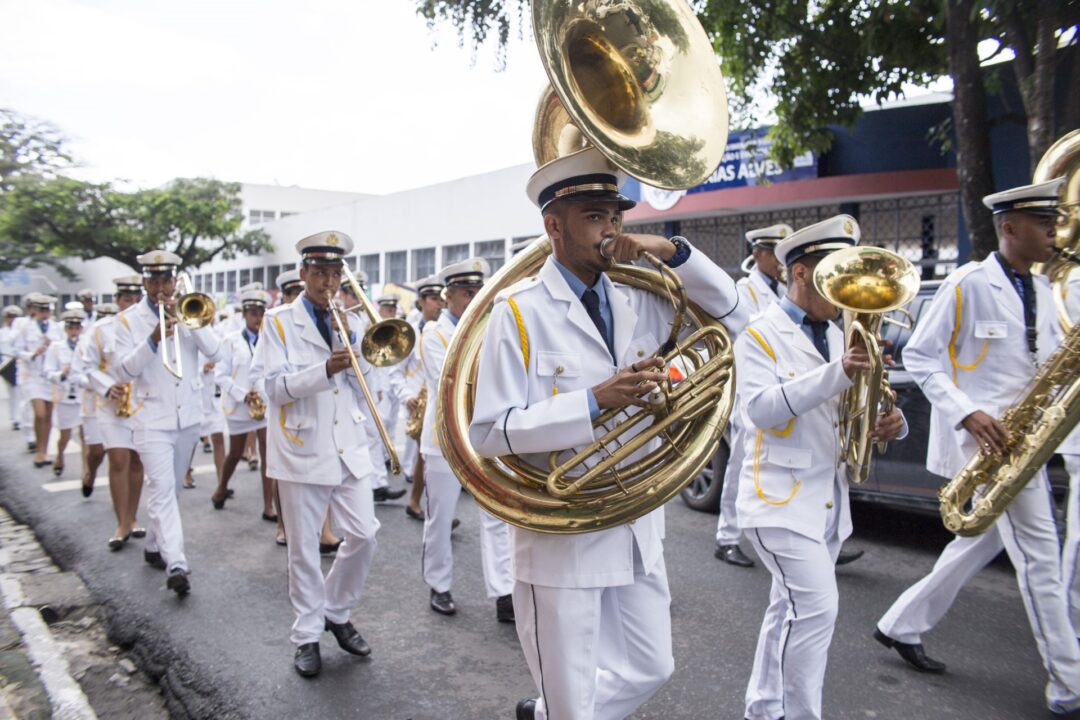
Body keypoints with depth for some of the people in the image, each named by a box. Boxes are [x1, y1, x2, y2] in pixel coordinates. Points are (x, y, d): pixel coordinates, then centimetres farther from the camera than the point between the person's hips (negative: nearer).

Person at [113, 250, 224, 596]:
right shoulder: (129, 319, -1)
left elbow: (215, 353, -7)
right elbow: (124, 371, -10)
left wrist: (185, 320, -16)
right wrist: (153, 339, -24)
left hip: (189, 417, 4)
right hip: (153, 419, -3)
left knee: (169, 487, 16)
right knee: (162, 489, -14)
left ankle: (154, 545, 34)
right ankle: (175, 564, -20)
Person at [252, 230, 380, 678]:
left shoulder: (350, 321, 11)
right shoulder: (279, 321, -1)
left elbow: (365, 376, 2)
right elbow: (275, 386, -12)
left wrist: (350, 340, -12)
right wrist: (326, 369, -26)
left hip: (349, 447, 4)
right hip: (302, 450, -4)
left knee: (364, 536, 5)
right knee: (304, 548, 6)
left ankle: (336, 612, 27)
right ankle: (307, 636, 22)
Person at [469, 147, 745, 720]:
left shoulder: (638, 301, 4)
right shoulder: (520, 311, -12)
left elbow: (729, 314, 8)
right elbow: (491, 432, -17)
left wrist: (671, 251, -7)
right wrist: (596, 401, -26)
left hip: (638, 531, 6)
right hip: (563, 538, -6)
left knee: (650, 671, 21)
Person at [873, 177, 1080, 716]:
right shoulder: (967, 284, -12)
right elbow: (918, 356, -13)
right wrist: (966, 413, -23)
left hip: (1019, 436, 8)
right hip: (982, 435, -8)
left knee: (985, 539, 14)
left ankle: (902, 627, 27)